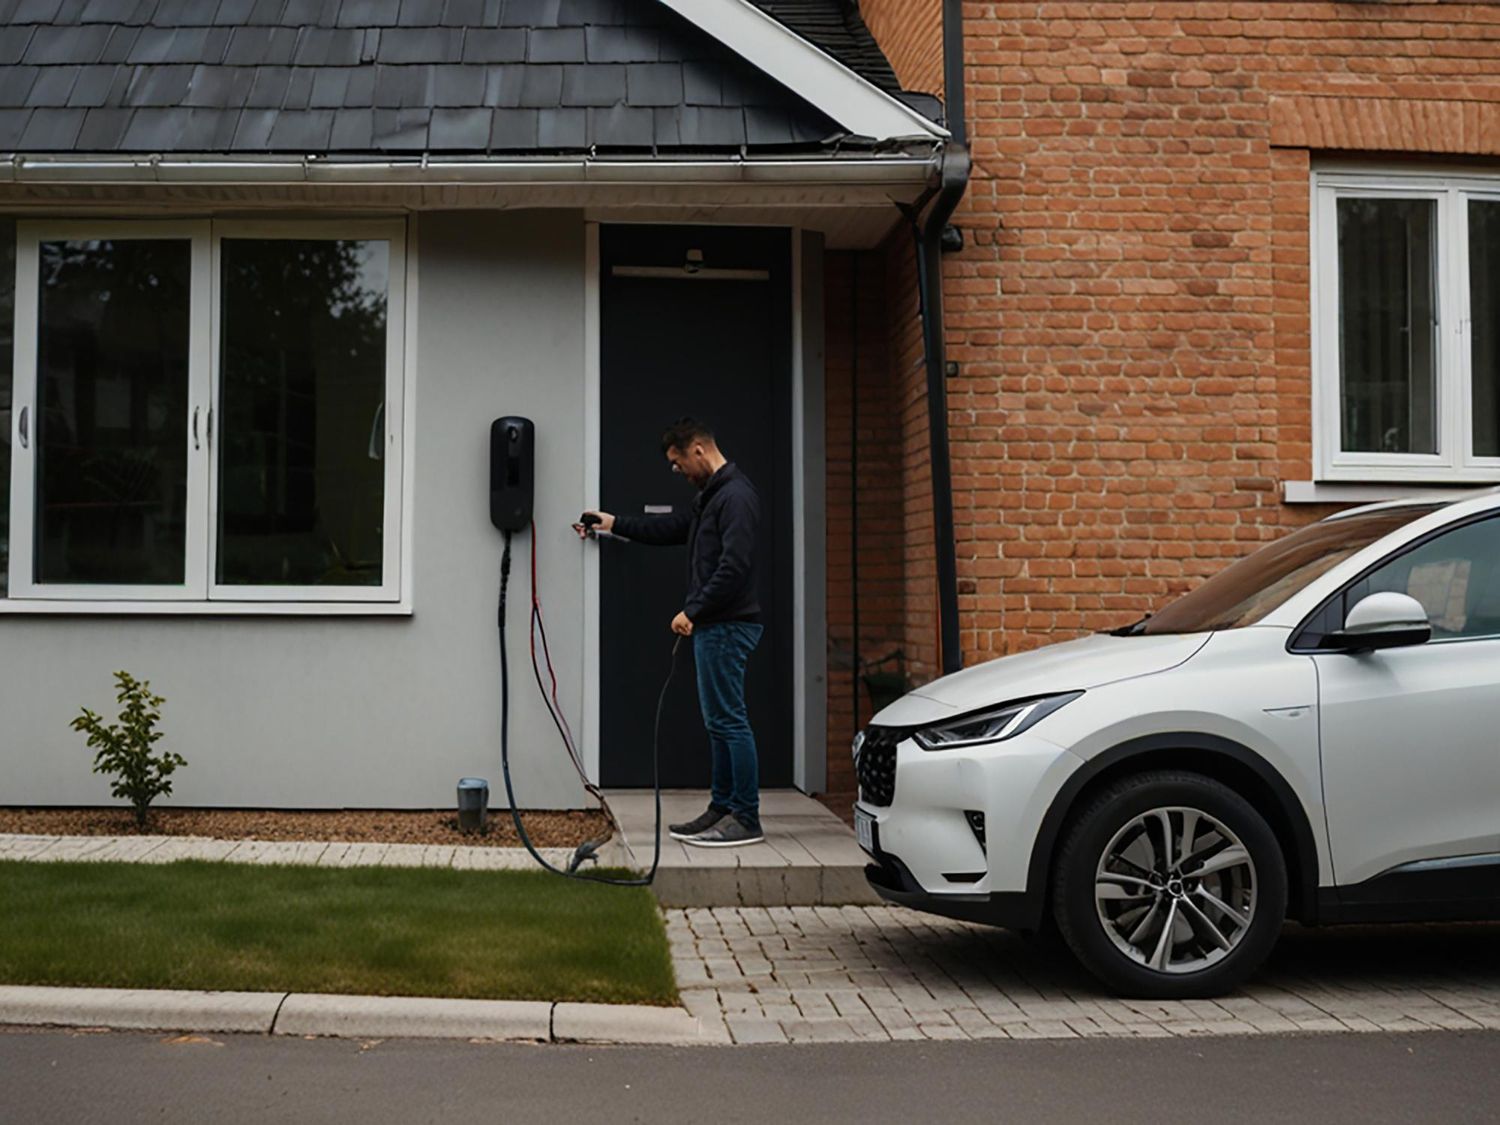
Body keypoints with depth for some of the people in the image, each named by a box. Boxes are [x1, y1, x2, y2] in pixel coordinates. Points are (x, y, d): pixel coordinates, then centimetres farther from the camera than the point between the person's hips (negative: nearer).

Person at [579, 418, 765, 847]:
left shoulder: (735, 495, -16)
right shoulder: (711, 495, 18)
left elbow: (734, 566, -24)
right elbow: (676, 528, 30)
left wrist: (693, 610, -21)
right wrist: (614, 523, 34)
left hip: (727, 626, -11)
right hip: (713, 625, 11)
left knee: (729, 721, -7)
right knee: (719, 722, 13)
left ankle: (746, 820, -3)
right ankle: (722, 809, 20)